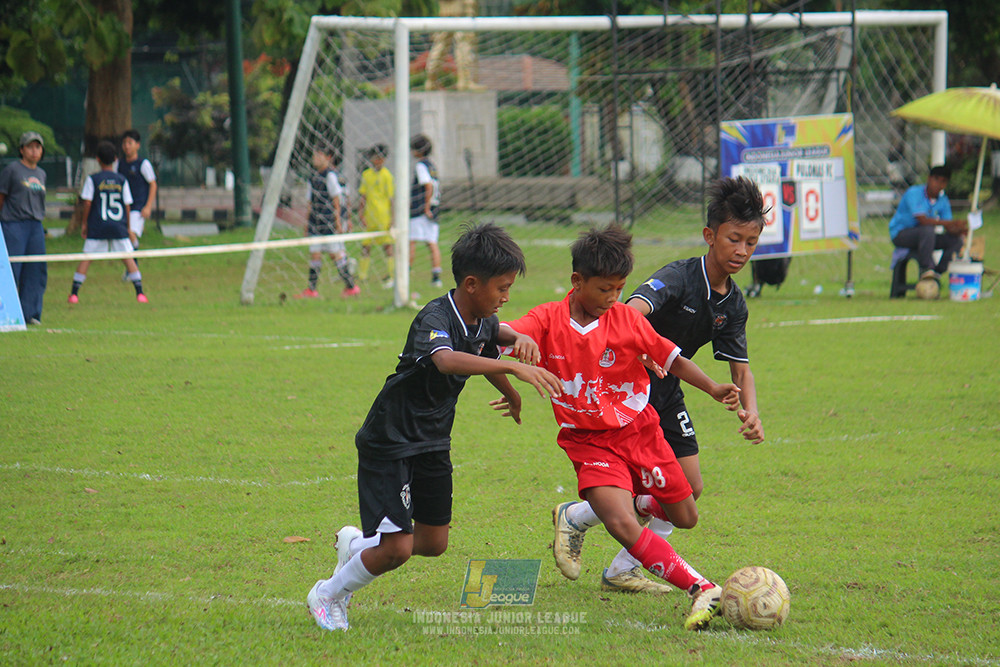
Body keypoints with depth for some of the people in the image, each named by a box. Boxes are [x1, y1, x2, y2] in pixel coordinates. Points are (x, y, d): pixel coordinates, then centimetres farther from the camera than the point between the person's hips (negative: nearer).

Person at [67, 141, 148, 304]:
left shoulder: (93, 179, -2)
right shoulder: (122, 180, 3)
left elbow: (87, 203, -6)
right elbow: (127, 205, 5)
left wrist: (84, 224, 5)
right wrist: (128, 228, 14)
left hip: (97, 227, -1)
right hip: (119, 226, 1)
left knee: (86, 258, 5)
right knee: (128, 258, 5)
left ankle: (74, 294, 2)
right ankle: (139, 293, -2)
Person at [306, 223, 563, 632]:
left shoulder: (482, 322, -2)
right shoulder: (435, 319, -27)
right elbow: (446, 360, -51)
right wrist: (515, 367, -56)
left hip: (432, 443, 8)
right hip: (389, 441, -8)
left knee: (433, 543, 14)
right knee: (397, 548, -13)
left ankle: (356, 545, 40)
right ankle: (327, 595, 12)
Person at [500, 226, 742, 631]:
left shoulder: (626, 319, -6)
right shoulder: (548, 320, -8)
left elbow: (672, 359, 0)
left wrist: (713, 389, -14)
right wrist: (519, 340, -46)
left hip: (639, 430, 3)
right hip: (589, 442, -3)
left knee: (685, 518, 14)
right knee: (621, 525, -26)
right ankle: (701, 590, -26)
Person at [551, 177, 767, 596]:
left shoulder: (733, 305, 1)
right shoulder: (679, 277, -21)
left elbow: (740, 369, 4)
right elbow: (634, 308, -39)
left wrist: (750, 411, -16)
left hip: (666, 396, 8)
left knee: (690, 489, 4)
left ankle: (623, 571, 16)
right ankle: (574, 518, 9)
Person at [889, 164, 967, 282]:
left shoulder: (943, 200, 4)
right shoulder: (914, 193, -18)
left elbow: (949, 229, -1)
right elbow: (923, 220, -30)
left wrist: (959, 230, -27)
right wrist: (951, 223, -37)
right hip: (900, 234, -7)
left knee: (956, 239, -11)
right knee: (928, 230, -36)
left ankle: (937, 272, -14)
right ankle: (926, 269, -33)